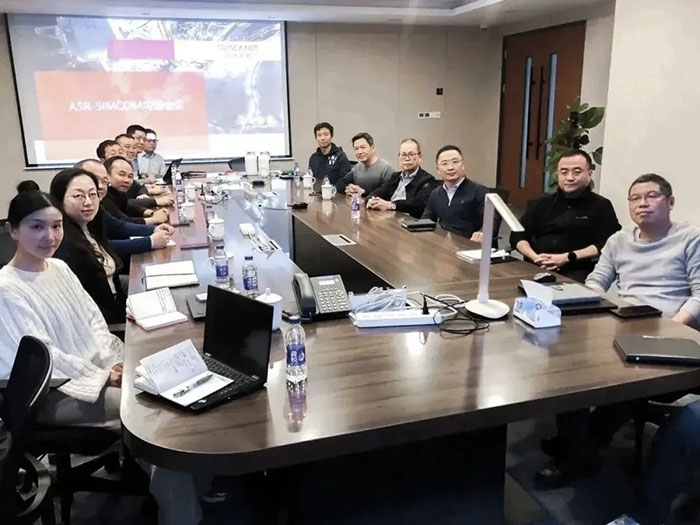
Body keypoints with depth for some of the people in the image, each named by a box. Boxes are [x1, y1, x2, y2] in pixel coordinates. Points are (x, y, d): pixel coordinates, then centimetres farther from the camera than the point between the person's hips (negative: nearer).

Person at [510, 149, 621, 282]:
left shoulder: (601, 206, 10)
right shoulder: (543, 203, 22)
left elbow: (607, 244, -4)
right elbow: (518, 235, 14)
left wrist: (567, 258, -14)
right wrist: (535, 257, -6)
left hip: (575, 272, -2)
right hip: (535, 269, 3)